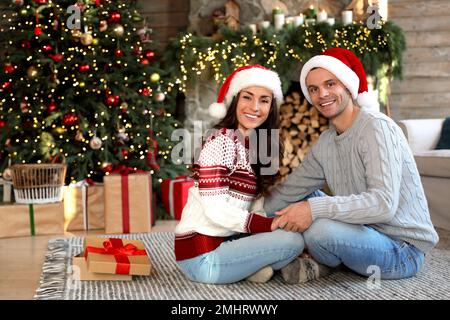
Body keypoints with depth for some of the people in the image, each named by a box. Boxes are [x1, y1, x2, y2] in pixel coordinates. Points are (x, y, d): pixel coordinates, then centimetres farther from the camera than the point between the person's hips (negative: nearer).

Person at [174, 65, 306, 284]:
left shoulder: (255, 145, 12)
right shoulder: (221, 142, -14)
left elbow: (254, 203, 8)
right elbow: (216, 210, -20)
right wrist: (274, 225, -19)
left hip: (224, 241, 9)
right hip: (202, 257, -9)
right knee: (293, 239, -16)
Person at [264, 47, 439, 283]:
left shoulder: (377, 128, -19)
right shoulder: (325, 142, 7)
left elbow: (384, 204, -31)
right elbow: (289, 191, 12)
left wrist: (316, 208, -36)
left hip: (403, 249, -8)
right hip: (367, 235, 8)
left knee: (319, 228, -29)